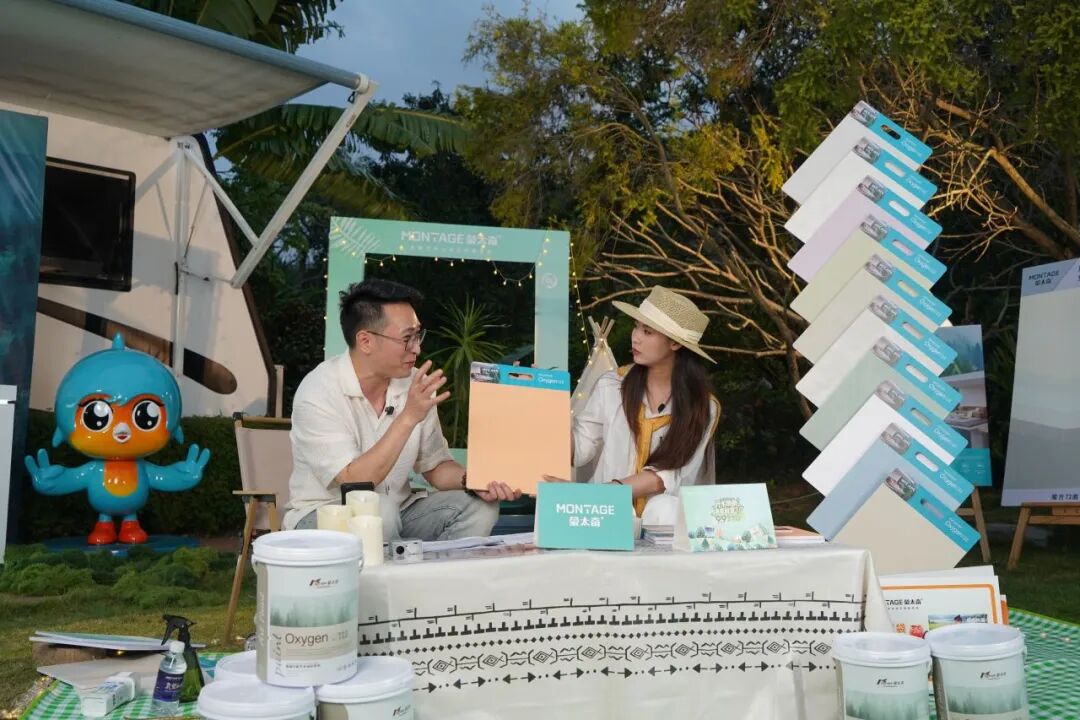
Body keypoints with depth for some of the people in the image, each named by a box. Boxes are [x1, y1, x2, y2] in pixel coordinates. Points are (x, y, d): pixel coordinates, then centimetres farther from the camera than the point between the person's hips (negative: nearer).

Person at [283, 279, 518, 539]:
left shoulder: (416, 384, -3)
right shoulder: (319, 393, -20)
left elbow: (435, 466, 6)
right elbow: (353, 484, -27)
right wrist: (408, 418, -32)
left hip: (398, 511, 5)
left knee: (480, 507, -15)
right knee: (379, 510, -35)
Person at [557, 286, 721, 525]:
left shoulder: (704, 407, -5)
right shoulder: (611, 386, 0)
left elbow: (668, 475, -15)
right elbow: (577, 451, 0)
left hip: (663, 512, 1)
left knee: (664, 509, -33)